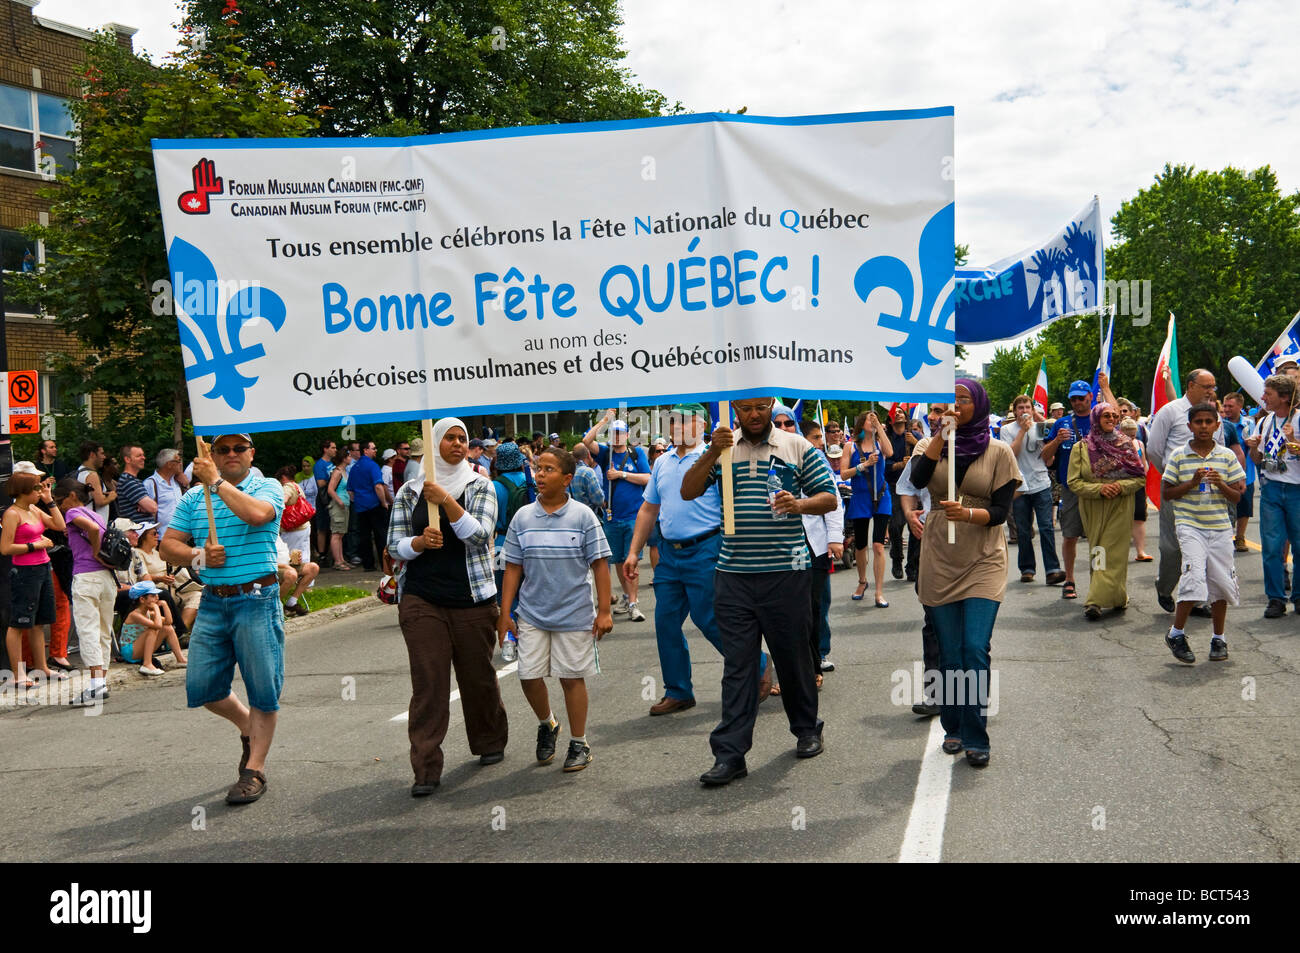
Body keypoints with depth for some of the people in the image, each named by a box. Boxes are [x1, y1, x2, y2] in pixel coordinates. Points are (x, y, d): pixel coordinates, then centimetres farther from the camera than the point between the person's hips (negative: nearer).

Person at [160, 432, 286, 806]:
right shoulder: (193, 497, 13)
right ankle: (248, 727, 33)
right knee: (201, 686, 6)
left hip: (257, 600, -4)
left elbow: (257, 513, -23)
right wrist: (198, 555, -10)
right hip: (212, 602, 5)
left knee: (262, 689, -2)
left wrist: (217, 481, -14)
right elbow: (168, 546, 10)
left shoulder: (268, 487, 0)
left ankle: (254, 771, 11)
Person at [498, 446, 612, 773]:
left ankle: (579, 743, 21)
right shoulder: (523, 517, 2)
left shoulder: (582, 516, -5)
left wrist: (604, 611, -5)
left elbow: (599, 564, -3)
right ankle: (547, 725, 30)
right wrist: (504, 614, 4)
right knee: (529, 676, 1)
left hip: (574, 614, -2)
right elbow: (513, 568, 5)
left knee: (572, 677, 5)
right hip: (532, 614, 2)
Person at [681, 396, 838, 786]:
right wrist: (713, 452, -14)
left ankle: (807, 729, 33)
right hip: (733, 575, 1)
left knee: (793, 655, 11)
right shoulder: (722, 449, 9)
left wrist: (799, 504, -16)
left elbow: (830, 498, 5)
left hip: (786, 573, -1)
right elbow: (688, 492, -1)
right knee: (737, 664, 3)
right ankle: (730, 754, 5)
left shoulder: (797, 447, 4)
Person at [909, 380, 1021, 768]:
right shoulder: (930, 444, 7)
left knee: (975, 649, -11)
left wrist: (967, 513, -23)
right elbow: (918, 478, -15)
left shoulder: (998, 452, 2)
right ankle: (953, 728, 22)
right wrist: (942, 434, -16)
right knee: (949, 653, 8)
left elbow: (1001, 510, -4)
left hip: (983, 561, -2)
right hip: (939, 561, 2)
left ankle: (975, 738, -3)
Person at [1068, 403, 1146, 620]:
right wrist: (1098, 489, -17)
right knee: (1098, 552, -1)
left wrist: (1122, 486, -14)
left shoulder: (1126, 444, 5)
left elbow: (1141, 477, 6)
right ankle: (1117, 598, 9)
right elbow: (1073, 482, -3)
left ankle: (1095, 601, -1)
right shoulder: (1082, 447, 1)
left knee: (1113, 553, -1)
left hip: (1121, 508, 0)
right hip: (1093, 509, 0)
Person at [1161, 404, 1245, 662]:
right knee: (1195, 577, -17)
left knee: (1220, 582, 6)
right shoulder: (1179, 456, 1)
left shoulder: (1227, 456, 5)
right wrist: (1192, 482, -12)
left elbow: (1237, 496, 7)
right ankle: (1176, 634, -1)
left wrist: (1221, 485, -13)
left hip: (1220, 526, 3)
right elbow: (1166, 493, 1)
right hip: (1190, 524, -3)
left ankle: (1219, 638, 22)